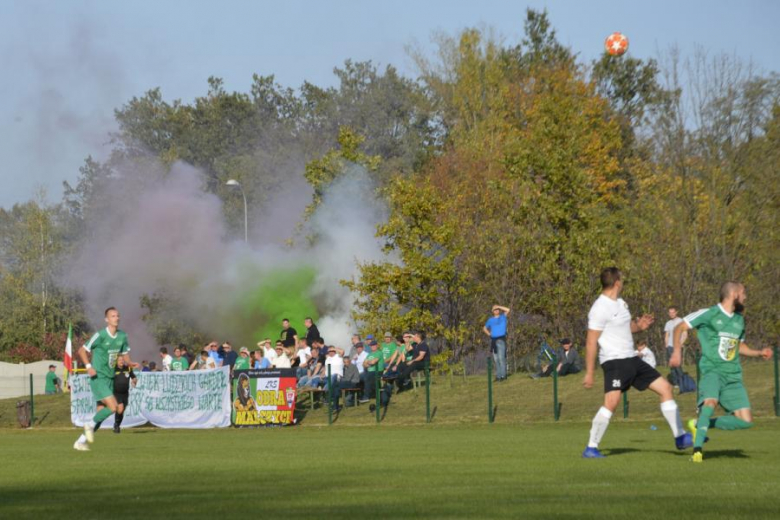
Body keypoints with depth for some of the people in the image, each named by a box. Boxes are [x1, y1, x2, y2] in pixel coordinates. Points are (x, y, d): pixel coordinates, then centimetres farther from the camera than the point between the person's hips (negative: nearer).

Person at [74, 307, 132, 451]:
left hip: (110, 378, 7)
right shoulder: (100, 335, -13)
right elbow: (82, 350, -6)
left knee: (101, 413, 6)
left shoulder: (122, 337, 6)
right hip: (98, 378, -7)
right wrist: (88, 367, -19)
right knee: (113, 407, -20)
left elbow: (124, 354, 20)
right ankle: (91, 424, 3)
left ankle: (81, 441, 15)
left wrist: (130, 363, -2)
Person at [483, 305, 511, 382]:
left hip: (501, 340, -4)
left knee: (501, 357, -13)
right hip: (493, 340, 4)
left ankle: (503, 375, -14)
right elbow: (484, 328, 27)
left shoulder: (503, 317, 8)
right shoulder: (490, 319, 17)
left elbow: (507, 310, -9)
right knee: (496, 359, 4)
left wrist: (498, 306, -4)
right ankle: (498, 376, 7)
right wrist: (488, 333, 8)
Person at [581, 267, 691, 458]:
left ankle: (680, 437, 16)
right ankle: (591, 448, -18)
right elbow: (591, 342, -16)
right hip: (614, 361, -9)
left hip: (632, 359, 9)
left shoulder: (621, 303, 13)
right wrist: (589, 373, -19)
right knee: (612, 401, -26)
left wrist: (638, 325, 5)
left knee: (665, 387, 9)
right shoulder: (600, 309, -15)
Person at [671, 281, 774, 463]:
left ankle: (700, 425, 10)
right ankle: (697, 449, -27)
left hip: (733, 375, 6)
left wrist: (759, 353, 15)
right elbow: (680, 328, 1)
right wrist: (677, 351, -11)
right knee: (710, 402, -35)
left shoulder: (739, 320, 16)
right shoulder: (708, 314, -4)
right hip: (712, 371, -6)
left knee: (746, 420, -4)